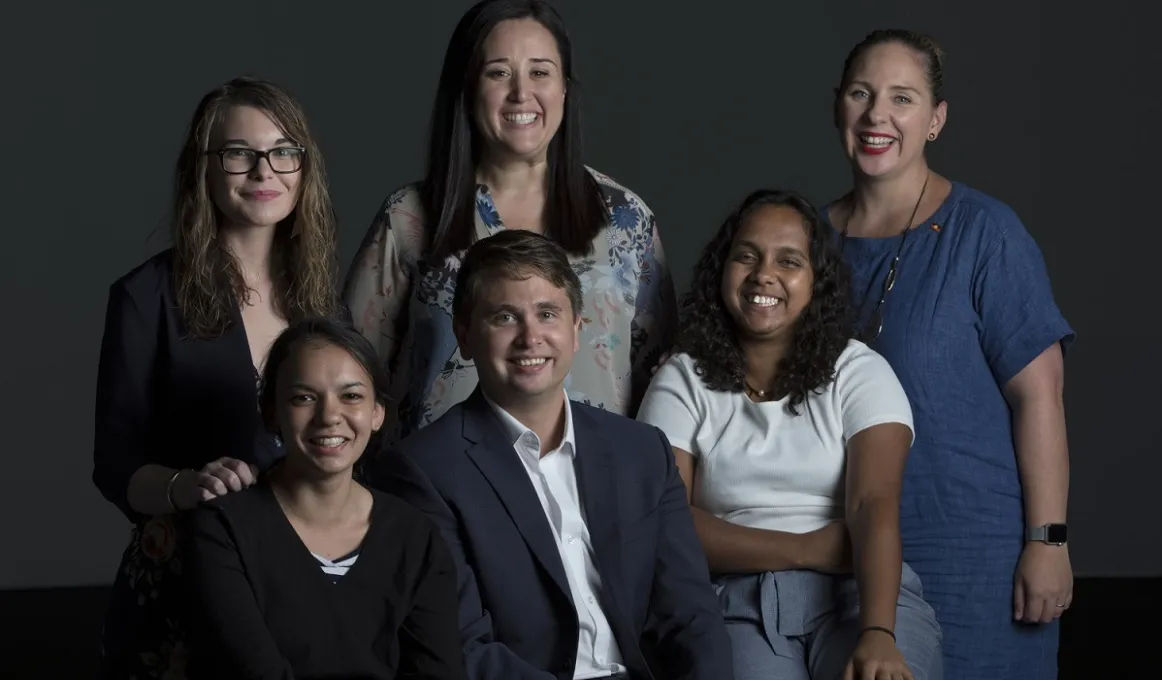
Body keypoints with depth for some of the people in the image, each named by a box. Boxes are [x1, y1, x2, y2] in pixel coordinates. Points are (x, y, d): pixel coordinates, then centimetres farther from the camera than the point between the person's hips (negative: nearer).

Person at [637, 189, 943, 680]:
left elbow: (874, 505, -7)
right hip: (737, 603, 0)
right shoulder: (682, 381, 10)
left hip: (857, 591, 0)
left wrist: (877, 635, -23)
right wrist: (804, 549, -10)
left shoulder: (859, 373, 8)